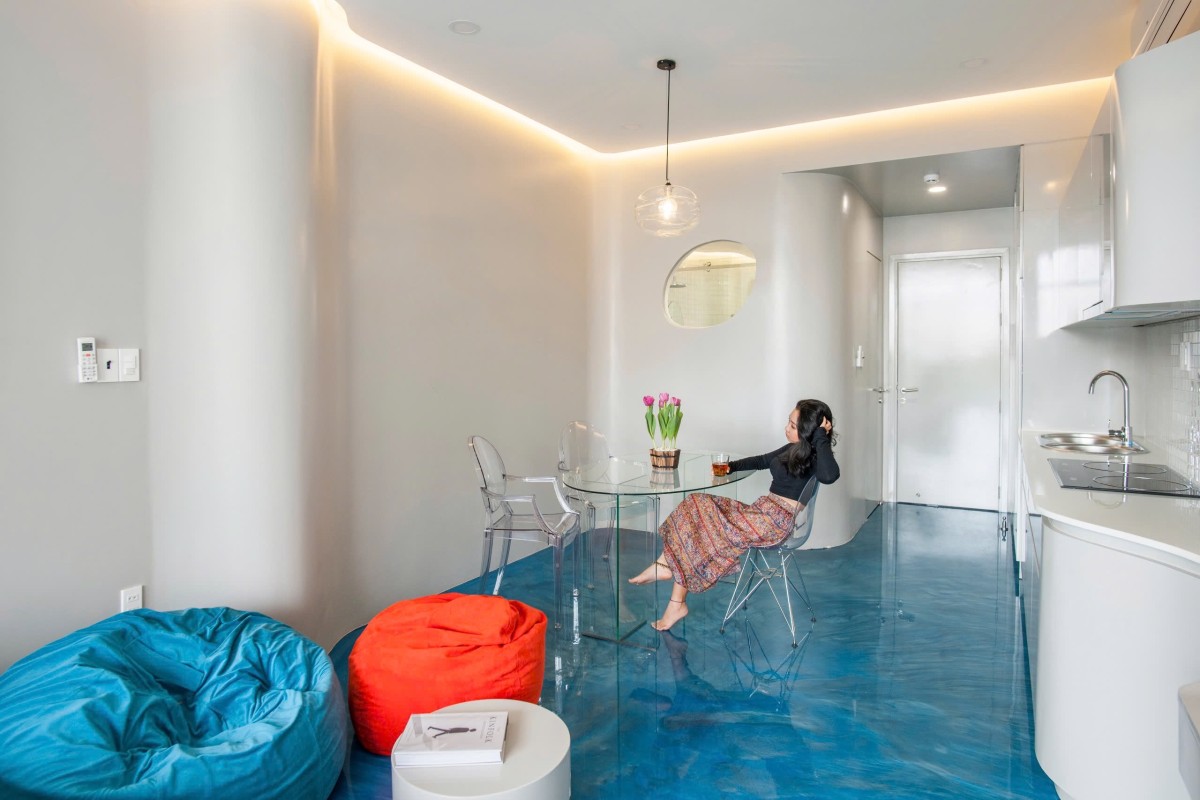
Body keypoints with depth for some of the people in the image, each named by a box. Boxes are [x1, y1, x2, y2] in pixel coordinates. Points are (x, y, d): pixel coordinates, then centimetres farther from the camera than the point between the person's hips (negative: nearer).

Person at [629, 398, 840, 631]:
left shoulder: (813, 456, -13)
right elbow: (763, 460, 29)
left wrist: (821, 437, -27)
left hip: (775, 520, -9)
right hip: (764, 511, 9)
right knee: (698, 507, -4)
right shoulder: (795, 449, 14)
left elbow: (829, 475, -38)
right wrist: (731, 466, 19)